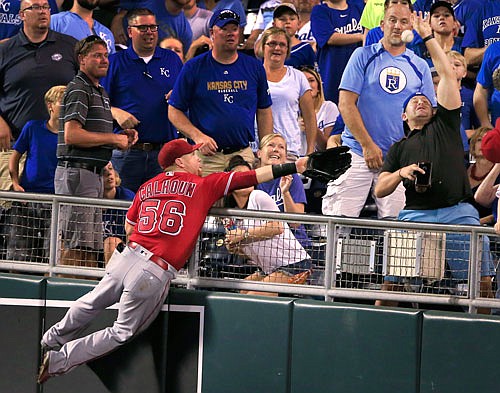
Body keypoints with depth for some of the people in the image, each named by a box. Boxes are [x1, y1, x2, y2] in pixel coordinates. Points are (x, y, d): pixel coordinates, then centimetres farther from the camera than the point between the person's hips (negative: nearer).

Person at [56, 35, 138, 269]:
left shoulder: (100, 92, 22)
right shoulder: (78, 90, -9)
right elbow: (72, 135, -20)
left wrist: (122, 138, 11)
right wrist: (113, 138, -13)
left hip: (93, 174, 10)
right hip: (77, 173, -10)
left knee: (91, 247, 10)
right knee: (76, 245, -12)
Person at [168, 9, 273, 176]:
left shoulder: (254, 67, 10)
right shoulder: (194, 68, 2)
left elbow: (264, 112, 14)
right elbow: (174, 111, 3)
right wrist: (197, 136, -12)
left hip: (244, 154, 2)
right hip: (206, 154, -2)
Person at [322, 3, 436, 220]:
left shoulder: (419, 66, 12)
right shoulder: (363, 56, 4)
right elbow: (346, 103, -2)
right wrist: (368, 145, -8)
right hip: (358, 151, -2)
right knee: (340, 218, -10)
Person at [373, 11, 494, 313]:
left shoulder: (445, 125, 20)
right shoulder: (399, 148, 23)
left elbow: (449, 75, 15)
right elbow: (380, 190, 15)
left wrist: (429, 38, 17)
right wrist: (401, 173, -4)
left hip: (459, 213, -1)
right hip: (416, 215, 1)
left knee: (482, 282, -9)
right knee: (392, 282, -8)